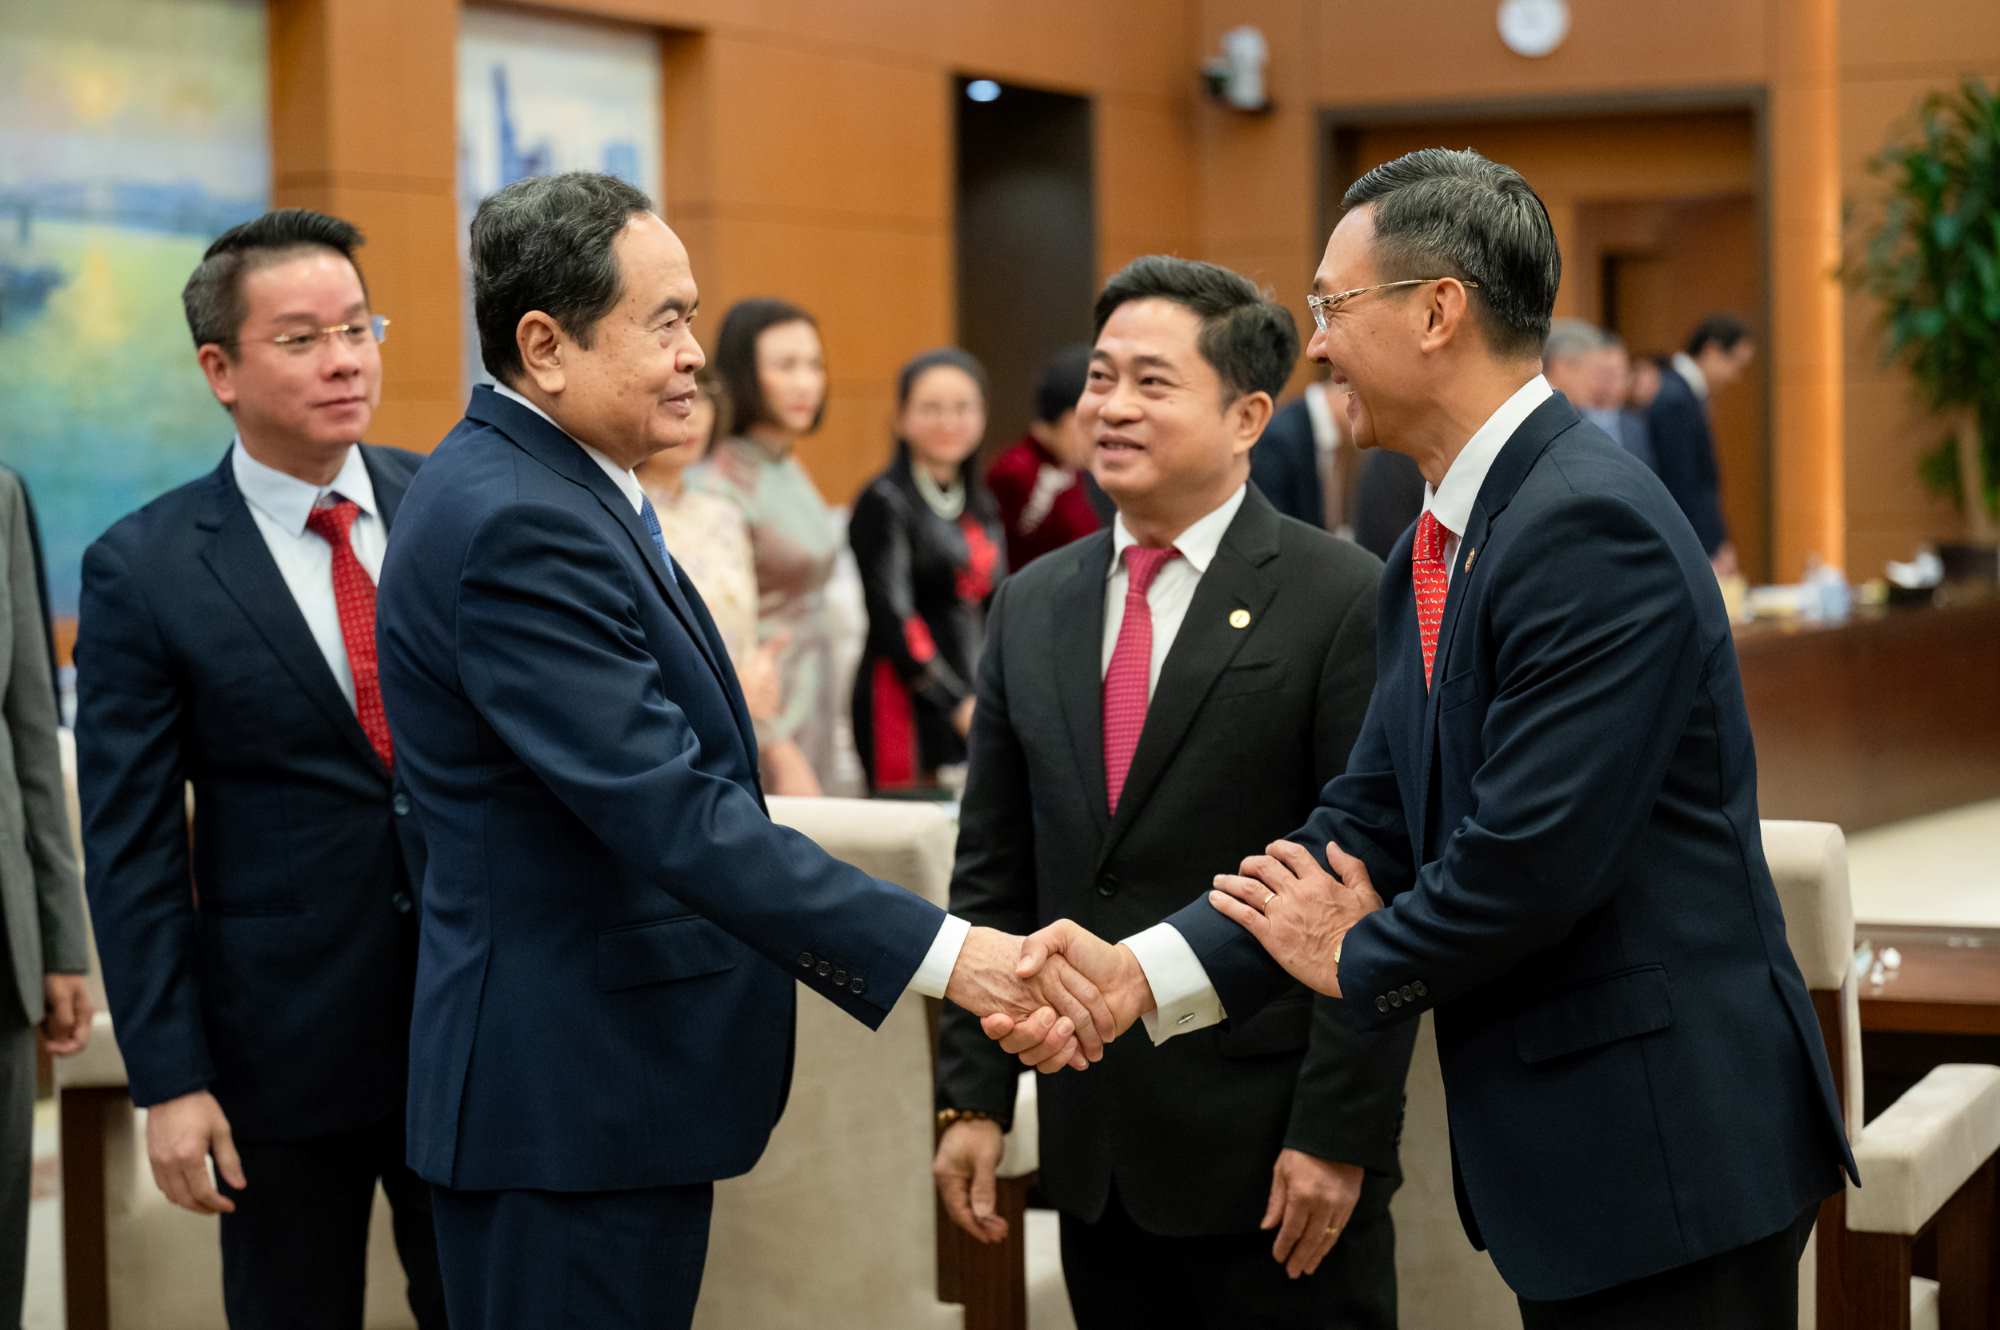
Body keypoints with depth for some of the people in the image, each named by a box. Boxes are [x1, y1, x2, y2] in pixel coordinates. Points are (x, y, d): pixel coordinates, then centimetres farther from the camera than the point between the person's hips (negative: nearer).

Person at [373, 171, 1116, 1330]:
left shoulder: (549, 489, 11)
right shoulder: (513, 522, -21)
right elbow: (672, 813, -29)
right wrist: (945, 955, -32)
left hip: (611, 1071, 10)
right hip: (570, 1095, -10)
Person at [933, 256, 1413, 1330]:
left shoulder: (1346, 603, -8)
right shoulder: (1032, 607, 10)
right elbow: (993, 876, 11)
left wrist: (1337, 1132, -13)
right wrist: (971, 1097, 6)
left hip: (1273, 1154, -5)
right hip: (1094, 1157, 5)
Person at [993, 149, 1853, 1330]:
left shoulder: (1592, 524, -19)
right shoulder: (1436, 550, 11)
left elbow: (1533, 856, -24)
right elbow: (1369, 822, 9)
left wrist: (1358, 960, -6)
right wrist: (1142, 973, -3)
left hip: (1670, 1149, -9)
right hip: (1571, 1148, 9)